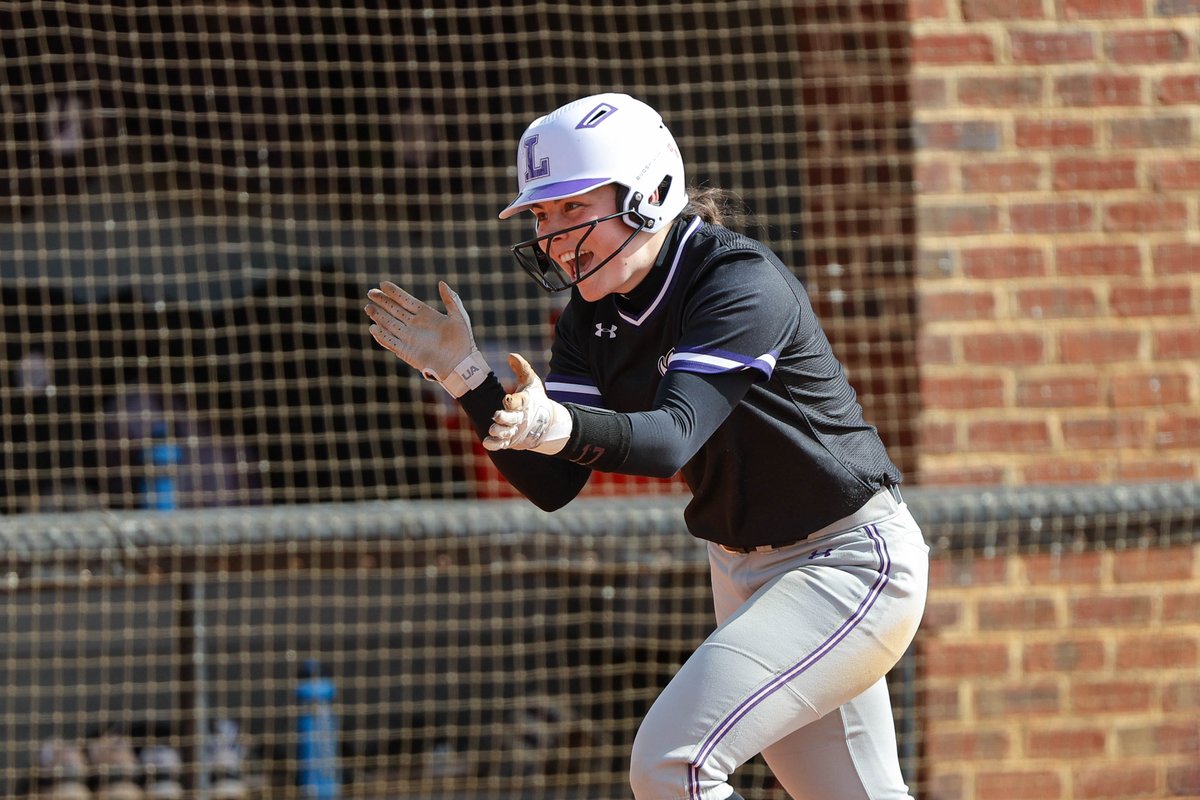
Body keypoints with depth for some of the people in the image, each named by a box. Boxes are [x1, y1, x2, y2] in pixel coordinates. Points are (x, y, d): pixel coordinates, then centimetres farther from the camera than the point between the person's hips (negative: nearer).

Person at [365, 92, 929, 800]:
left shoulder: (742, 281, -23)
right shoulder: (592, 316, 0)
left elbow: (673, 437, -37)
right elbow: (553, 486, -5)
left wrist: (563, 427, -55)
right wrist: (467, 377, -18)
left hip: (850, 563, -8)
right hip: (742, 573, 8)